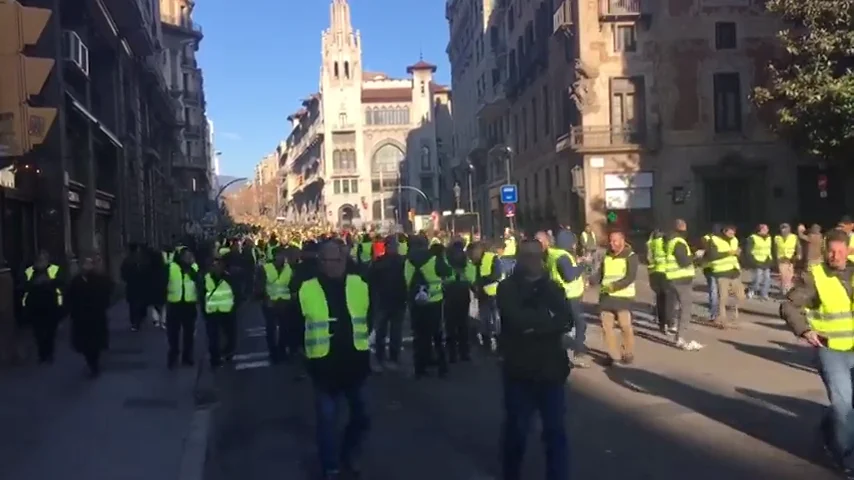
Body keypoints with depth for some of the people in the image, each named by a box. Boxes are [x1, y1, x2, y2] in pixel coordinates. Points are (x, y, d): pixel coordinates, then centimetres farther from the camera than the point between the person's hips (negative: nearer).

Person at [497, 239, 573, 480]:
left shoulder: (553, 288, 9)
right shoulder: (507, 288, -2)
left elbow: (566, 322, -8)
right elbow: (517, 320, -20)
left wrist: (534, 323, -19)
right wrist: (548, 319, -10)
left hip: (551, 368, 2)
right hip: (519, 370, -2)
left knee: (556, 430, 5)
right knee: (517, 429, 10)